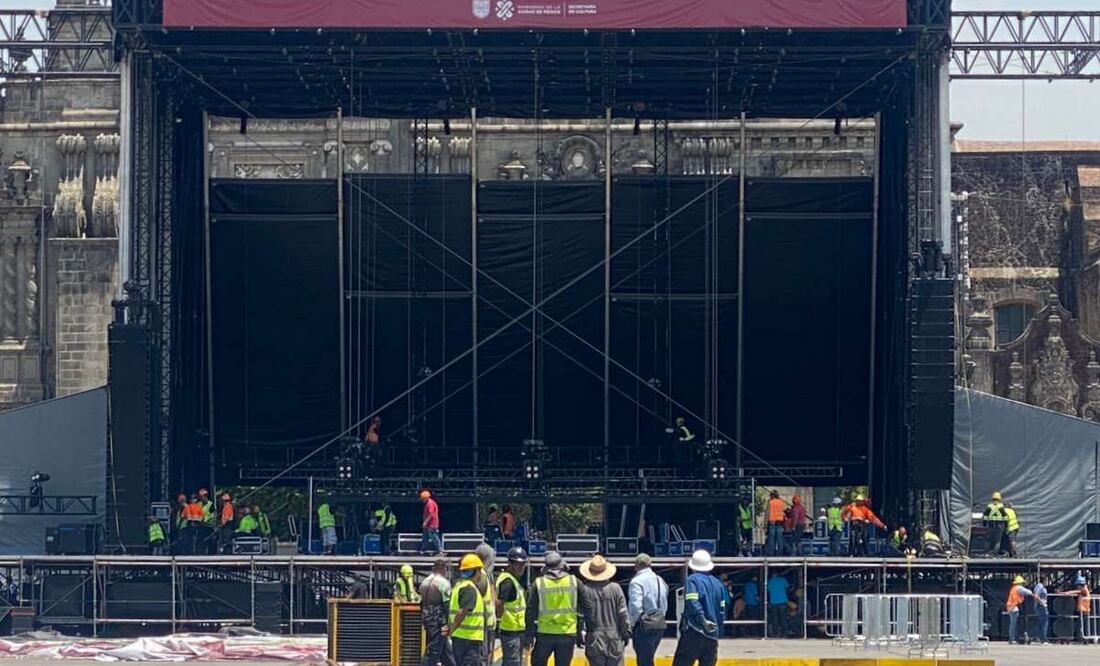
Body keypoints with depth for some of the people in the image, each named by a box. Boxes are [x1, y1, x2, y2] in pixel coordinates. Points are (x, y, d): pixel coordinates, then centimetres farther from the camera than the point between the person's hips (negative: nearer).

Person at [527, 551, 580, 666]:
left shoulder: (539, 583, -2)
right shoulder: (574, 582, 0)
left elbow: (531, 611, 1)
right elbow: (580, 610, 3)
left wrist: (529, 635, 9)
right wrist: (579, 634, 11)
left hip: (545, 634, -1)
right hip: (568, 634, 1)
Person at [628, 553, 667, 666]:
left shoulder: (637, 581, -13)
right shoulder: (660, 581, 13)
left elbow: (635, 607, -21)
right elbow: (665, 606, 17)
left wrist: (631, 624, -6)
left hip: (644, 626, -8)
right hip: (660, 624, 8)